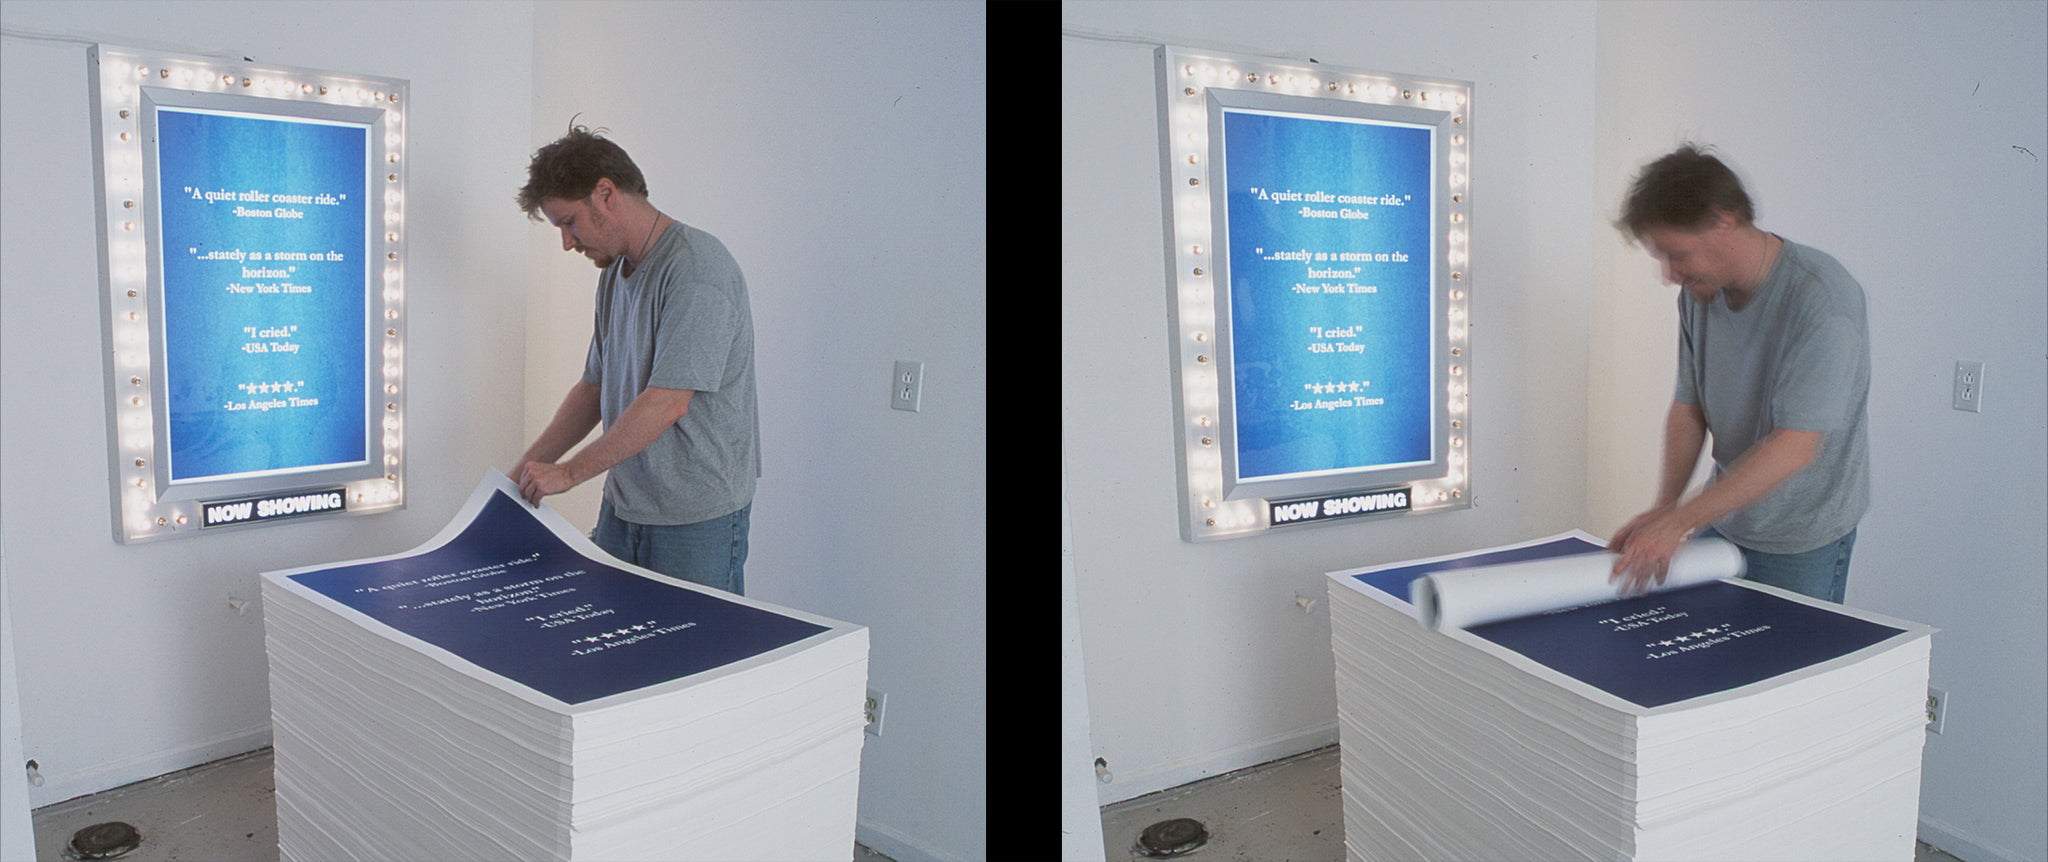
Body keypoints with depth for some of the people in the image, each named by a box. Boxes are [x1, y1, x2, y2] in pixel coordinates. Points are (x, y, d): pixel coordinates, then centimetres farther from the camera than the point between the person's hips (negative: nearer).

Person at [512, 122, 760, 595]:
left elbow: (668, 401, -23)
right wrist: (528, 469, 9)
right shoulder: (615, 273, 13)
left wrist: (568, 472, -15)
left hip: (697, 517, -8)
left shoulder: (696, 268, -17)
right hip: (623, 504, 8)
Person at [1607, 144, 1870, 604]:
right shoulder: (1699, 291, -2)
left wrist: (1679, 521, -31)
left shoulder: (1822, 299, -24)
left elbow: (1795, 446, -28)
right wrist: (1663, 508, -11)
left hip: (1803, 538, -5)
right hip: (1723, 519, 6)